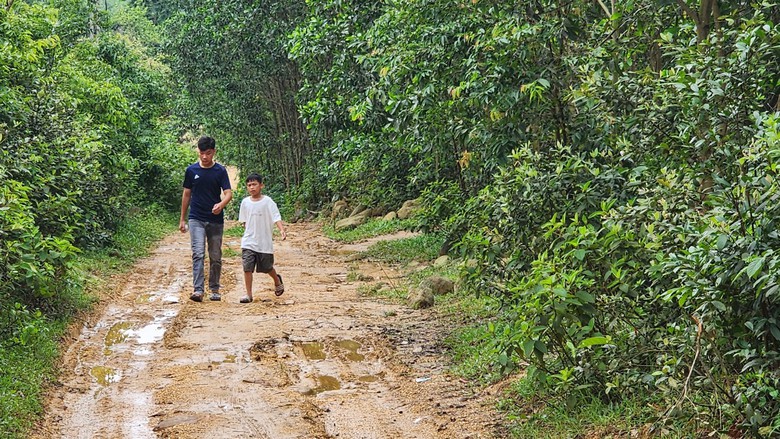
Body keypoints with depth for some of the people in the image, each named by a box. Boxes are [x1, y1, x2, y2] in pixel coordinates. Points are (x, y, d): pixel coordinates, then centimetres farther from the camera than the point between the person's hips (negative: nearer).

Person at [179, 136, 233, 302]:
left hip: (216, 220, 0)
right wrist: (182, 219, 12)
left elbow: (228, 193, -8)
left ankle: (214, 290, 20)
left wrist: (221, 204, -31)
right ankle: (198, 290, -19)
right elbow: (186, 194, 11)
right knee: (198, 254, -14)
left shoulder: (220, 171, -1)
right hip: (196, 219, 0)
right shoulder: (191, 170, 3)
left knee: (216, 257, 7)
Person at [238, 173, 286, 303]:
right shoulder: (245, 202, 4)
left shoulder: (267, 202, -8)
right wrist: (249, 232, 11)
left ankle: (277, 281, 43)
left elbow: (276, 217, -15)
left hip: (265, 242, -2)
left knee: (267, 267, 12)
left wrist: (282, 230, -30)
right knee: (247, 267, -8)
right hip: (248, 242, 2)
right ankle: (249, 295, -1)